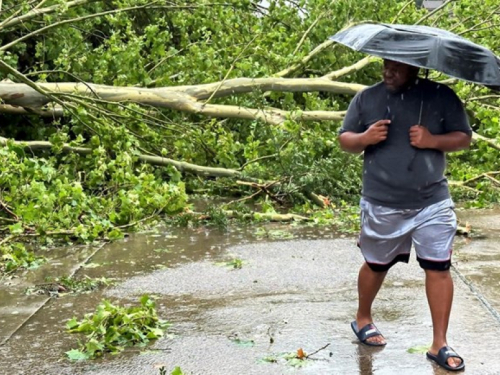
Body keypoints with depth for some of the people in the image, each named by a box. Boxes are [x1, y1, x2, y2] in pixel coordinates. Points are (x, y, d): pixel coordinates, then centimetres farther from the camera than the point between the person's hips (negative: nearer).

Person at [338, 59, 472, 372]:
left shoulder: (442, 96, -2)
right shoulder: (366, 98, 1)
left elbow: (464, 137, 0)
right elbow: (344, 140, 5)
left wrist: (432, 140, -19)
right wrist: (364, 138, -17)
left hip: (432, 204, 0)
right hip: (382, 205, 1)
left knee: (439, 268, -3)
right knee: (376, 265, 15)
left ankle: (440, 344, 7)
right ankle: (363, 319, 41)